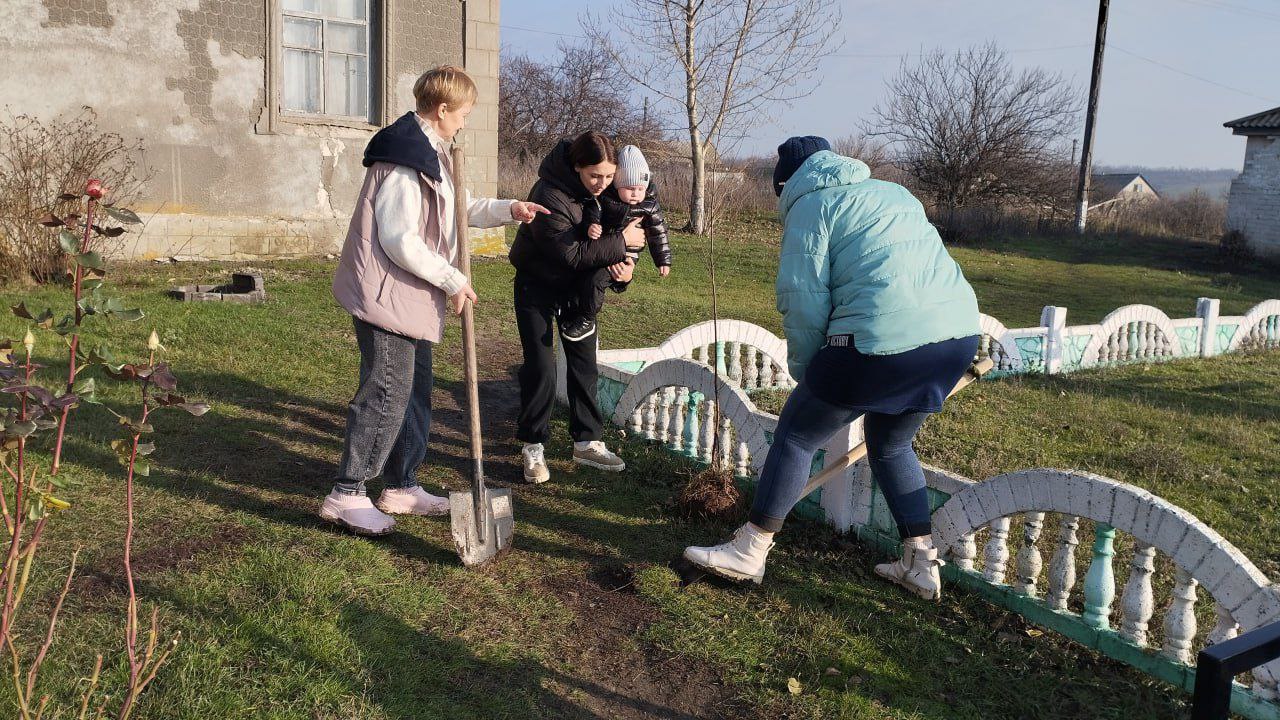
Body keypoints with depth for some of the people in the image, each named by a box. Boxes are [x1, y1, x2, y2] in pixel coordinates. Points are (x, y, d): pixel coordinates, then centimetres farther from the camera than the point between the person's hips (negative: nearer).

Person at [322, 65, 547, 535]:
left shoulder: (429, 154, 16)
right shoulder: (405, 158, -19)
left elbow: (458, 210, 28)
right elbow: (400, 240, -24)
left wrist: (508, 210, 15)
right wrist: (452, 280, -16)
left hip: (412, 297, 11)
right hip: (387, 295, -11)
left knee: (415, 390, 14)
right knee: (387, 391, -8)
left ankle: (401, 486, 25)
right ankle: (346, 494, 3)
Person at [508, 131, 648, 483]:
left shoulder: (606, 191, -10)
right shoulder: (550, 196, -31)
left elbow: (625, 227, 3)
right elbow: (571, 254, -32)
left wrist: (625, 262, -17)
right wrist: (620, 242, -28)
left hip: (577, 285, 6)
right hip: (538, 285, -6)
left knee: (584, 363, 7)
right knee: (541, 367, -8)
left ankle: (587, 442, 18)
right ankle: (533, 447, 6)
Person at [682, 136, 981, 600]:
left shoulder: (812, 205, 5)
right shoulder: (892, 192, 28)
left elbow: (804, 302, -2)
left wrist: (805, 372, 11)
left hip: (887, 340, -8)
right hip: (959, 334, 8)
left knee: (796, 432, 9)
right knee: (890, 444, 27)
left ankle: (749, 552, 17)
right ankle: (921, 564, 29)